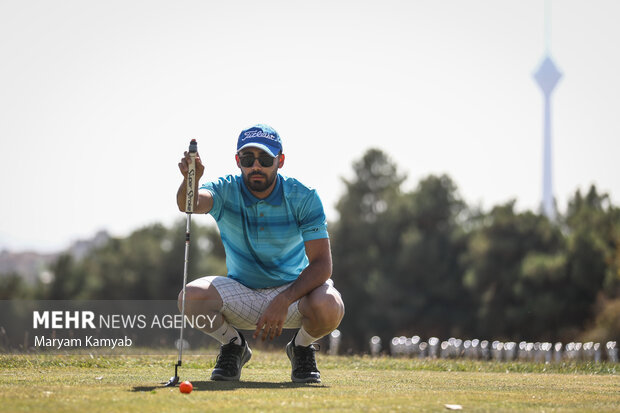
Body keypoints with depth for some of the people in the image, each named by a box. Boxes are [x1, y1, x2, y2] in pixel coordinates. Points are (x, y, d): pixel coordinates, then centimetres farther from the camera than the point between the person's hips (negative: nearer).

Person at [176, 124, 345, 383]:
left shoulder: (303, 197, -15)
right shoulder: (226, 191, -12)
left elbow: (321, 264, -20)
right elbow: (189, 204, -36)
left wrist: (284, 300, -36)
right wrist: (191, 179, -60)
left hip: (295, 288, -1)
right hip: (241, 293, 1)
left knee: (329, 307, -35)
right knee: (191, 296, -29)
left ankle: (302, 347, 2)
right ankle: (233, 345, 3)